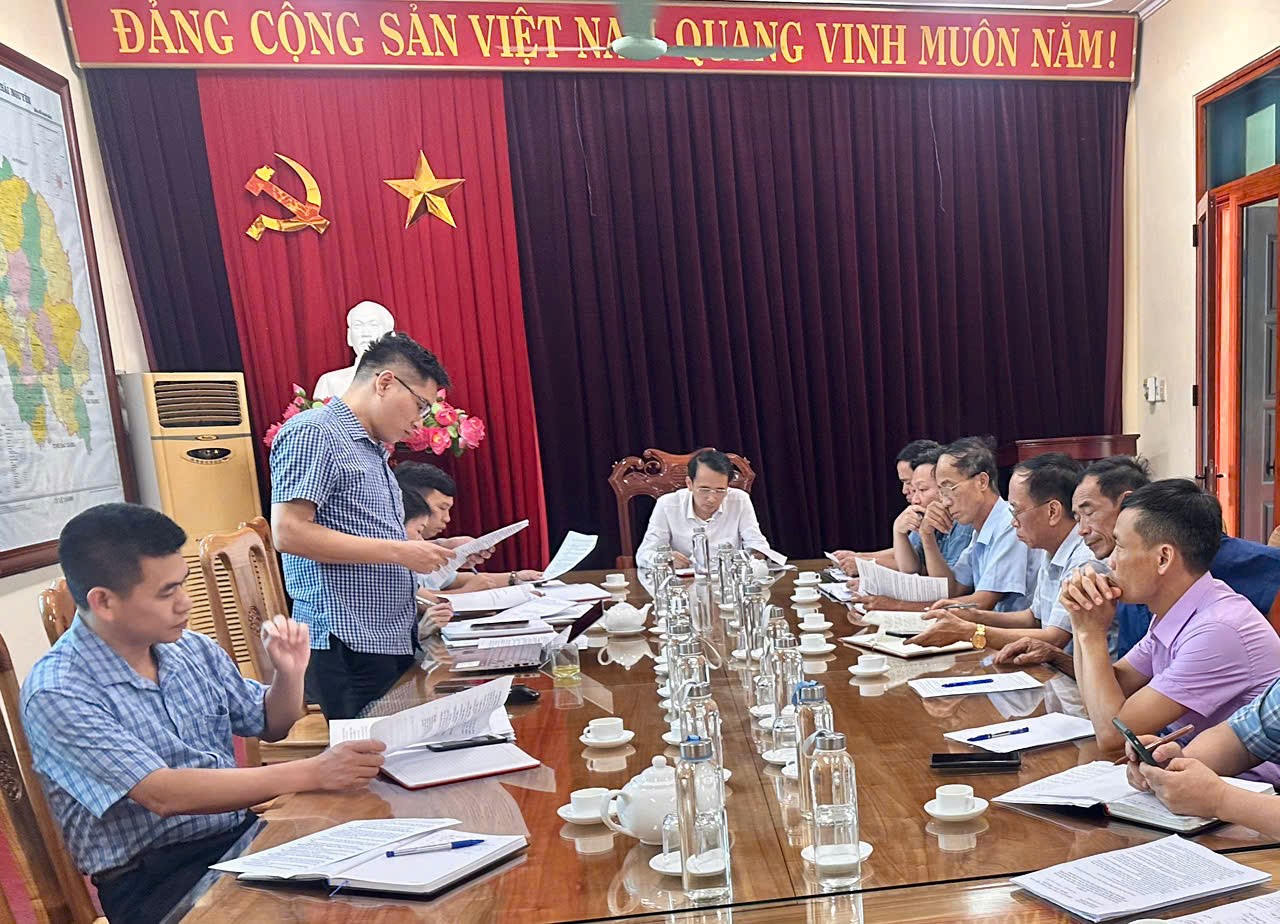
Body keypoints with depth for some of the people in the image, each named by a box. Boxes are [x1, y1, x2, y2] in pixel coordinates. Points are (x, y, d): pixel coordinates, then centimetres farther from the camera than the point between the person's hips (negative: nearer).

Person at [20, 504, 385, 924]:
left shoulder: (193, 650, 4)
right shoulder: (57, 694, -14)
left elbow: (269, 726, 17)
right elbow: (162, 795, -24)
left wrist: (289, 673, -5)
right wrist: (312, 773, -29)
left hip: (243, 831, 6)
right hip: (153, 878, -6)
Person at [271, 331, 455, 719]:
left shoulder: (373, 451, 19)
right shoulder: (312, 432, -8)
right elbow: (289, 533, -18)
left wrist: (434, 550, 12)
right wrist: (398, 551, -17)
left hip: (395, 642, 9)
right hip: (347, 647, -9)